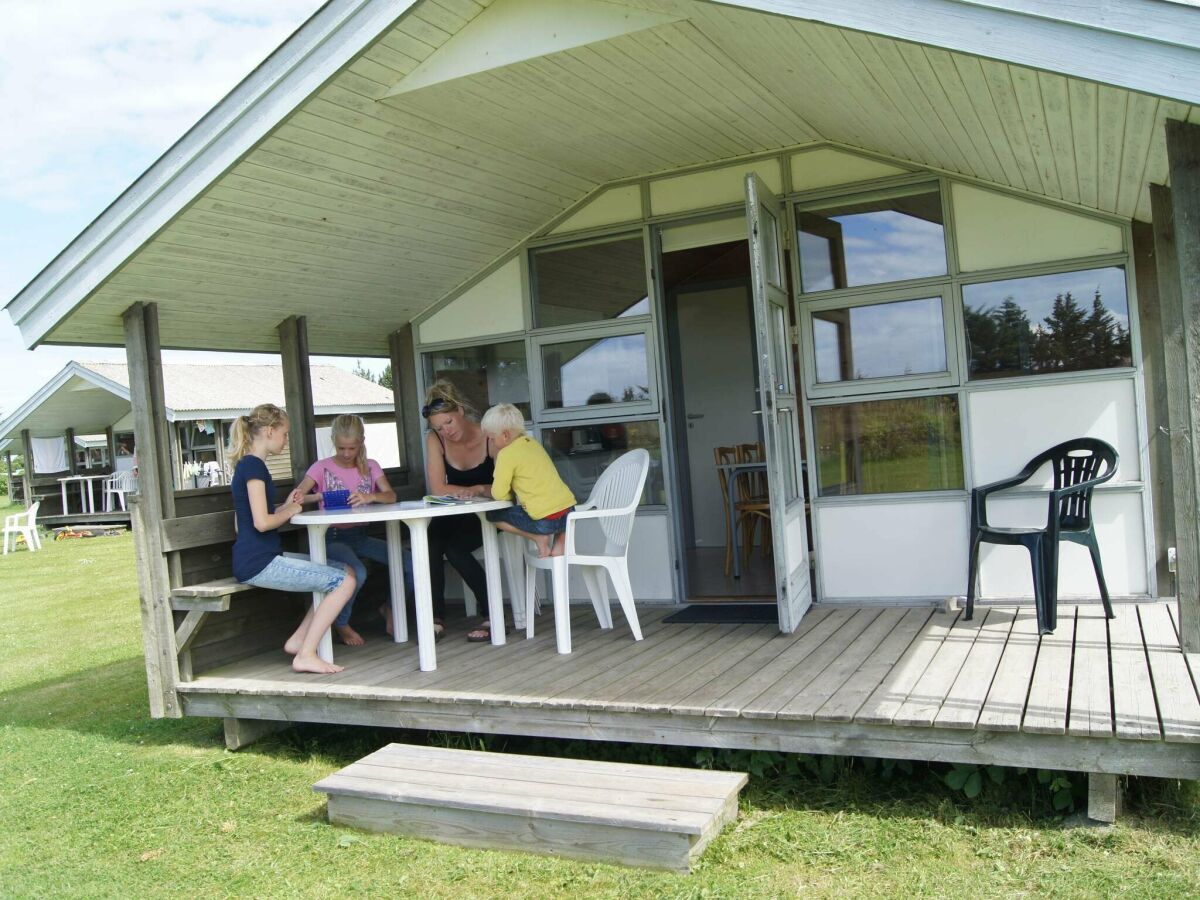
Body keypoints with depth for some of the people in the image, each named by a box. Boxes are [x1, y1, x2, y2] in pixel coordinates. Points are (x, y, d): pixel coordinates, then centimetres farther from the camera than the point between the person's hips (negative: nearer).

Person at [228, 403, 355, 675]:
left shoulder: (246, 466, 19)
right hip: (258, 563, -10)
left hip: (266, 558, 10)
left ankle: (298, 640, 9)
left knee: (345, 570, 12)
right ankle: (306, 655, -12)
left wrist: (286, 506, 12)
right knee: (344, 582, -15)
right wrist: (290, 511, -2)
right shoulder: (254, 466, -12)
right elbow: (262, 522, -21)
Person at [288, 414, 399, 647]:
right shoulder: (322, 468, -1)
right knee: (357, 573, -33)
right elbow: (295, 498, -12)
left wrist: (370, 497, -29)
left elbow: (391, 496, -7)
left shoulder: (370, 466, 8)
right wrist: (297, 499, -38)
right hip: (333, 537, -4)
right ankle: (341, 623, -4)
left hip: (361, 535, 4)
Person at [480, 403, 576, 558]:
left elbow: (498, 494, -7)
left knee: (492, 515, 9)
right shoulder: (533, 443, 16)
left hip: (545, 520, -7)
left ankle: (539, 538, 2)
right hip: (569, 510, 7)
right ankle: (561, 538, 13)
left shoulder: (507, 454, -7)